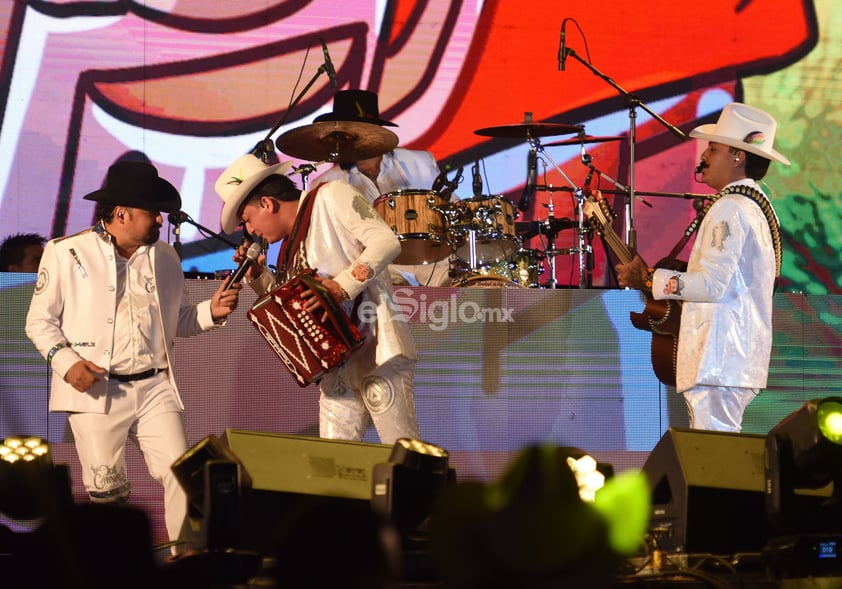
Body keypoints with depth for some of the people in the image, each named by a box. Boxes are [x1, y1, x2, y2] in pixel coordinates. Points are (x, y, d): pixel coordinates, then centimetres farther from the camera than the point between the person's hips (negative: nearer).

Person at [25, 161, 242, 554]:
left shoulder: (165, 258, 11)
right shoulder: (66, 253, -2)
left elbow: (178, 321, 18)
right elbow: (40, 320, 1)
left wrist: (211, 312, -2)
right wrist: (65, 360, -15)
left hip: (155, 388, 3)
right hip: (96, 389, -3)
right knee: (106, 488, 4)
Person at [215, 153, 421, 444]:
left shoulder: (330, 197, -2)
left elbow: (386, 241, -13)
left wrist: (342, 286, -22)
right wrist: (257, 275, 11)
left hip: (378, 350, -8)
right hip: (338, 365, 8)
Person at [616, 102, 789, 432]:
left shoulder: (730, 209, -13)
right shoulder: (755, 204, 18)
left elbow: (711, 285, -22)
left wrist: (650, 280, -14)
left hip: (718, 359, -11)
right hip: (737, 358, 11)